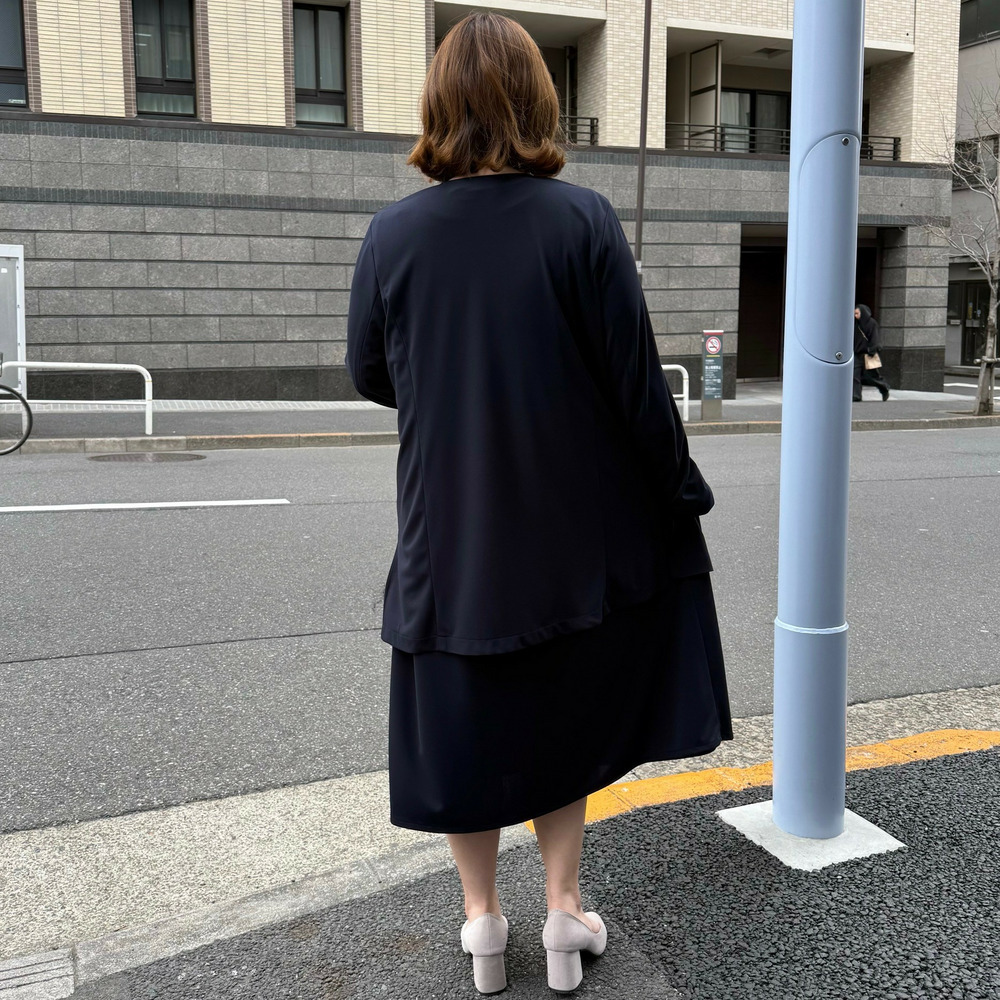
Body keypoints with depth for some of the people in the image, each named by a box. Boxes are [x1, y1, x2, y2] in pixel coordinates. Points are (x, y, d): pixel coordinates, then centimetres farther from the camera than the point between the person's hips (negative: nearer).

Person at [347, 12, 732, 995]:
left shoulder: (392, 232, -7)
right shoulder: (583, 220, -12)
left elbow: (369, 376, 3)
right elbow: (636, 380, -11)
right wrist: (680, 491, 1)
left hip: (447, 530, 1)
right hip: (570, 526, 0)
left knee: (461, 718, 16)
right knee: (559, 710, 19)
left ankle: (482, 918, 29)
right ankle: (563, 914, 27)